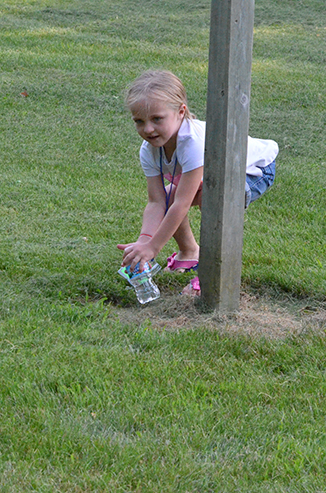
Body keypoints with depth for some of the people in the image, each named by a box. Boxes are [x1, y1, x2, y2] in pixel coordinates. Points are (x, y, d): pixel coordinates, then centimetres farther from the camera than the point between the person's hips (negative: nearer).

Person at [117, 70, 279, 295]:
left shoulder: (194, 142, -42)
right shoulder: (149, 150, -18)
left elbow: (182, 204, -42)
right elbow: (156, 202, -19)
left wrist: (152, 247, -39)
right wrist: (144, 241, -35)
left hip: (255, 169, -8)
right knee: (168, 196, -7)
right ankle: (189, 252, 19)